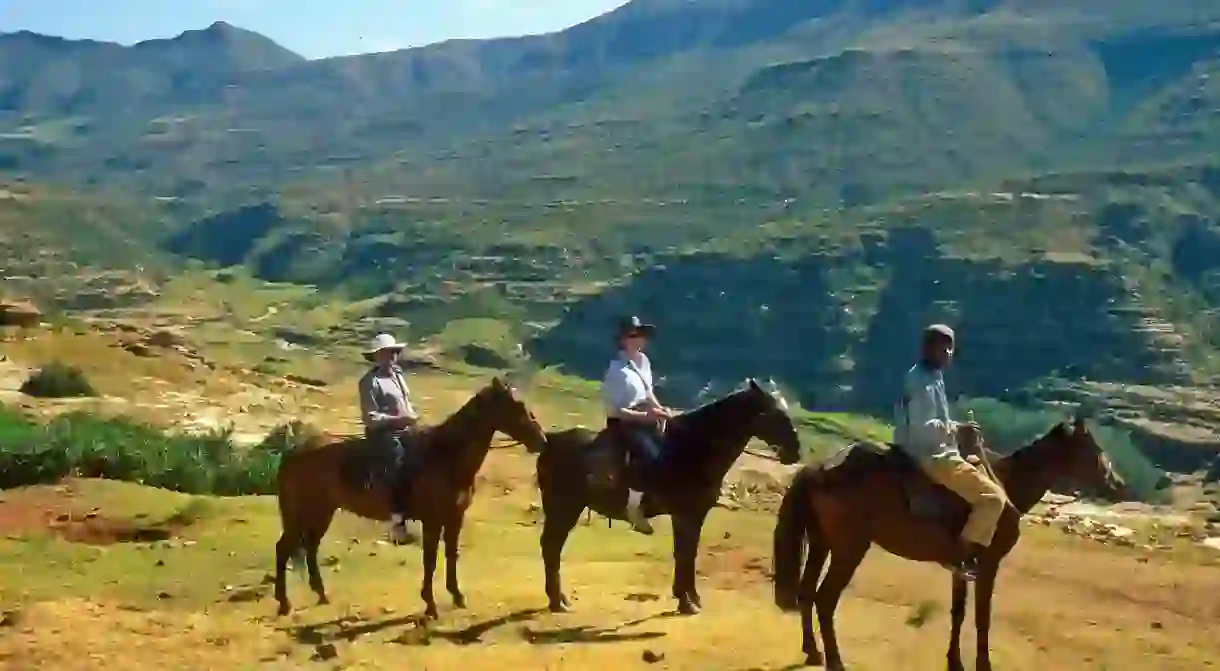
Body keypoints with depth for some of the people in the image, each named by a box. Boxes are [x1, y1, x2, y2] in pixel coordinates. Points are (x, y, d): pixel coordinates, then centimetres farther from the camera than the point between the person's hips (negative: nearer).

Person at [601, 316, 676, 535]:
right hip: (623, 423, -9)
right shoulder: (617, 371, -20)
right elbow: (615, 410, -20)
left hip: (644, 418, 9)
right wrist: (646, 415, -26)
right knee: (652, 456, -26)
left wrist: (660, 409, 1)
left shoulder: (643, 360, 5)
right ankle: (635, 504, -12)